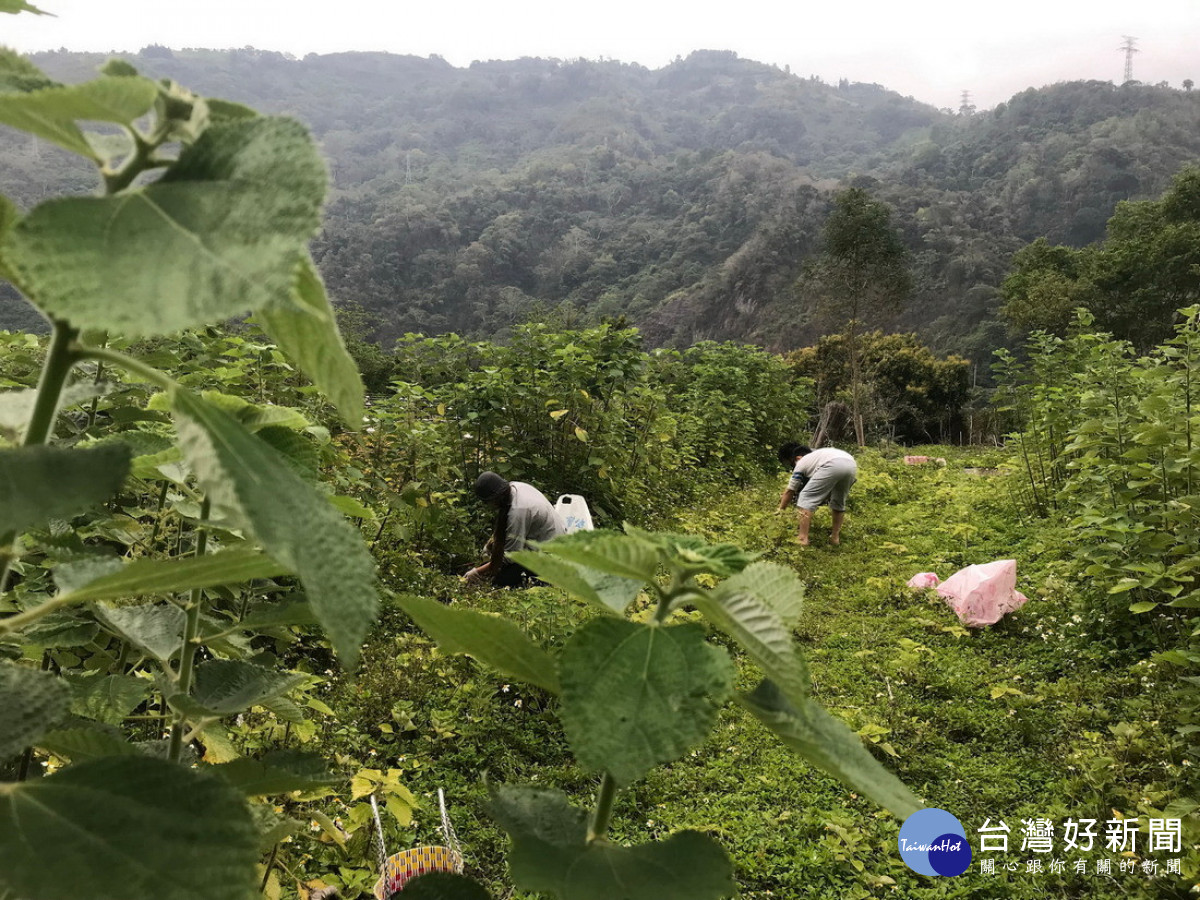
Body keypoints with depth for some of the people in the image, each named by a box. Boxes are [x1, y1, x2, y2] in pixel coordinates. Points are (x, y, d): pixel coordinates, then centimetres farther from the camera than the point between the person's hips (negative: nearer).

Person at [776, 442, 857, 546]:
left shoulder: (801, 464, 21)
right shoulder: (814, 454, 41)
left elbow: (789, 491, 26)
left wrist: (780, 509, 38)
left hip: (833, 466, -8)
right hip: (852, 464, 8)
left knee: (805, 498, 3)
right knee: (838, 502, 29)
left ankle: (802, 538, -4)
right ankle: (835, 537, 30)